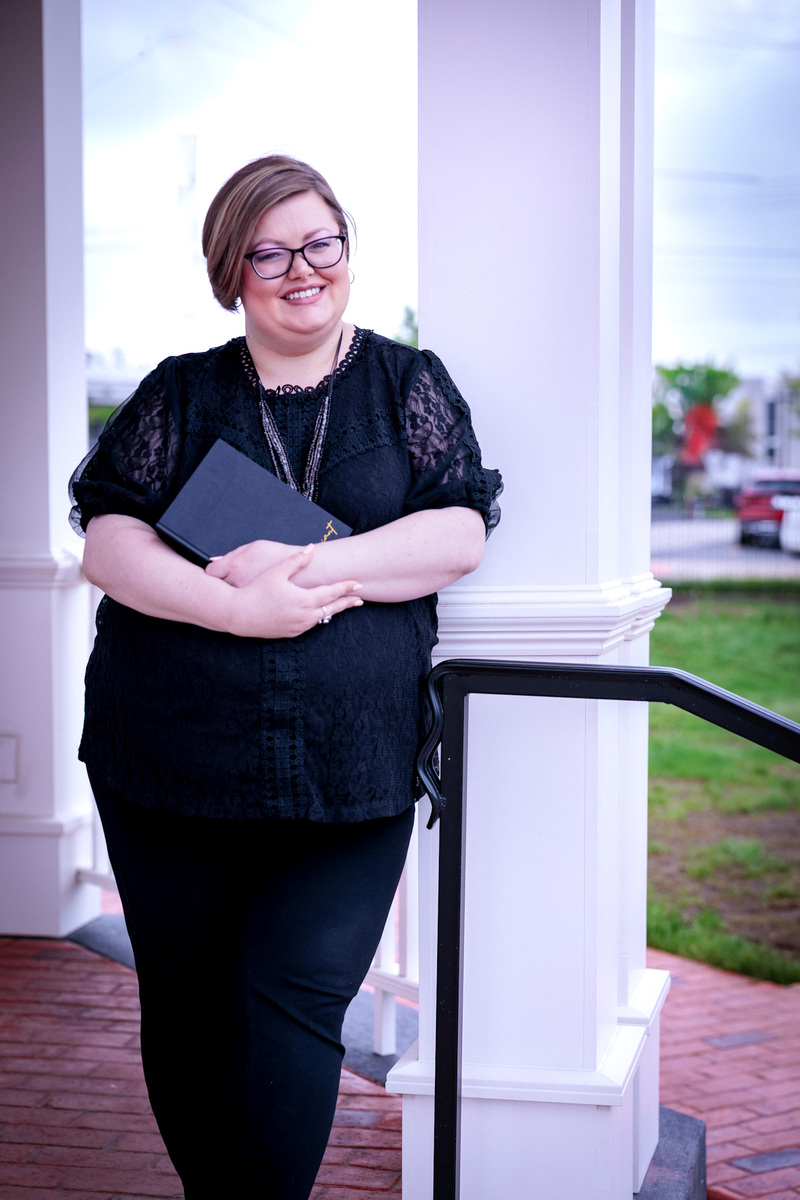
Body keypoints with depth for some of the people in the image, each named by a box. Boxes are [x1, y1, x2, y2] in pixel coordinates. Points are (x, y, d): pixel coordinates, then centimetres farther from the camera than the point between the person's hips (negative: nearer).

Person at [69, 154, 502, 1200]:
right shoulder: (179, 394, 10)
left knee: (292, 1007, -6)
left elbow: (458, 534, -2)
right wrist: (236, 606, -16)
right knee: (185, 1009, 11)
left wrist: (304, 566, -14)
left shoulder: (409, 385, 9)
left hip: (350, 762, -1)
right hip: (168, 753, 2)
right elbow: (108, 540, -1)